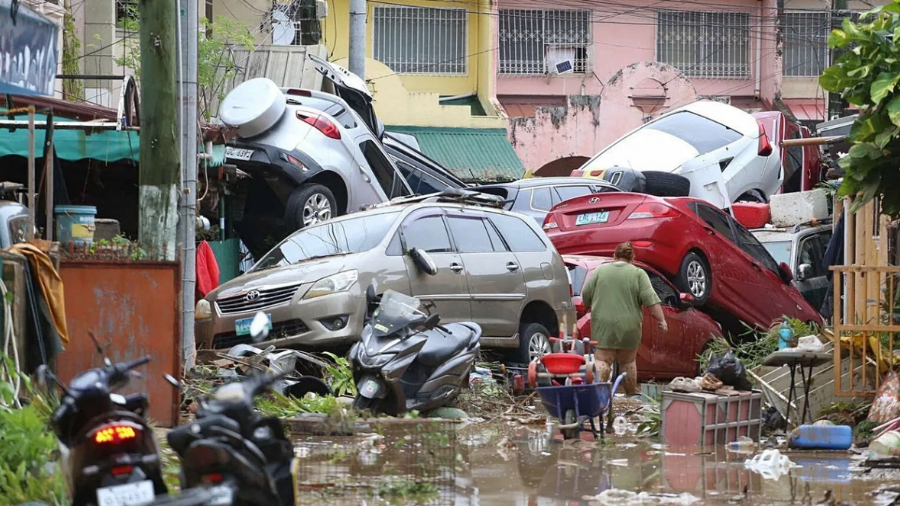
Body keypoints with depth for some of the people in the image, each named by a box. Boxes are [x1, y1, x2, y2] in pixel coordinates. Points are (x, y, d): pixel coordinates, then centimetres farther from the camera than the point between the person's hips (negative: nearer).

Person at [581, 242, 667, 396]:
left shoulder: (600, 270, 5)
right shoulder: (638, 274, 0)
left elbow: (586, 295, 6)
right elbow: (651, 299, -7)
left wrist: (592, 307, 23)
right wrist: (661, 320, -5)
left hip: (603, 324, 0)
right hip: (628, 325, 0)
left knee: (602, 360, -2)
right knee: (628, 361, 12)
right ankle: (632, 393, 20)